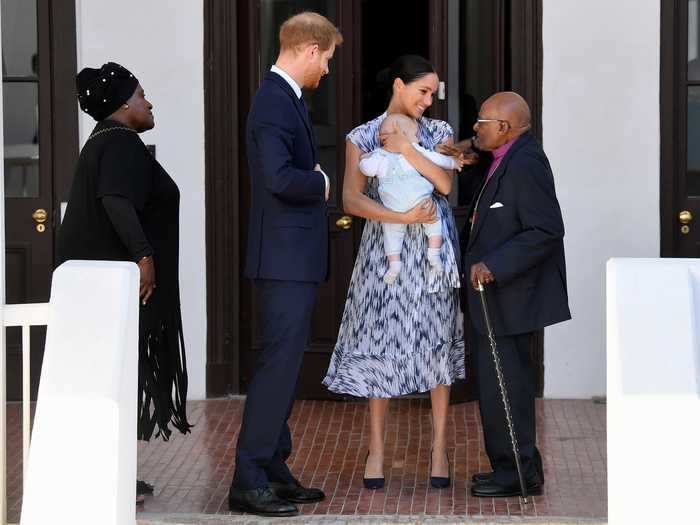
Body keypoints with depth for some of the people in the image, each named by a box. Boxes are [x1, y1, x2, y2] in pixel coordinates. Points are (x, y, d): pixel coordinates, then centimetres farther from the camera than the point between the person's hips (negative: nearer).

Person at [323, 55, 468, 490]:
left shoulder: (438, 131, 7)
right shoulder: (362, 137, 2)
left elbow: (446, 183, -7)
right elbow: (353, 200, -7)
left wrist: (406, 149, -14)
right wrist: (402, 218, -17)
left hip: (433, 251, 1)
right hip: (385, 248, -1)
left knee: (437, 340, 2)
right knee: (382, 341, 1)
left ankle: (440, 447, 10)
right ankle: (377, 449, 10)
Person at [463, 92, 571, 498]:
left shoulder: (525, 164, -19)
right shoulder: (509, 160, 14)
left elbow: (546, 232, -24)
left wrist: (494, 265, -26)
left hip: (509, 297, -11)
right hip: (497, 293, 11)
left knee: (503, 383, -6)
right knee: (497, 381, 15)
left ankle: (519, 472, 1)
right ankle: (510, 465, 24)